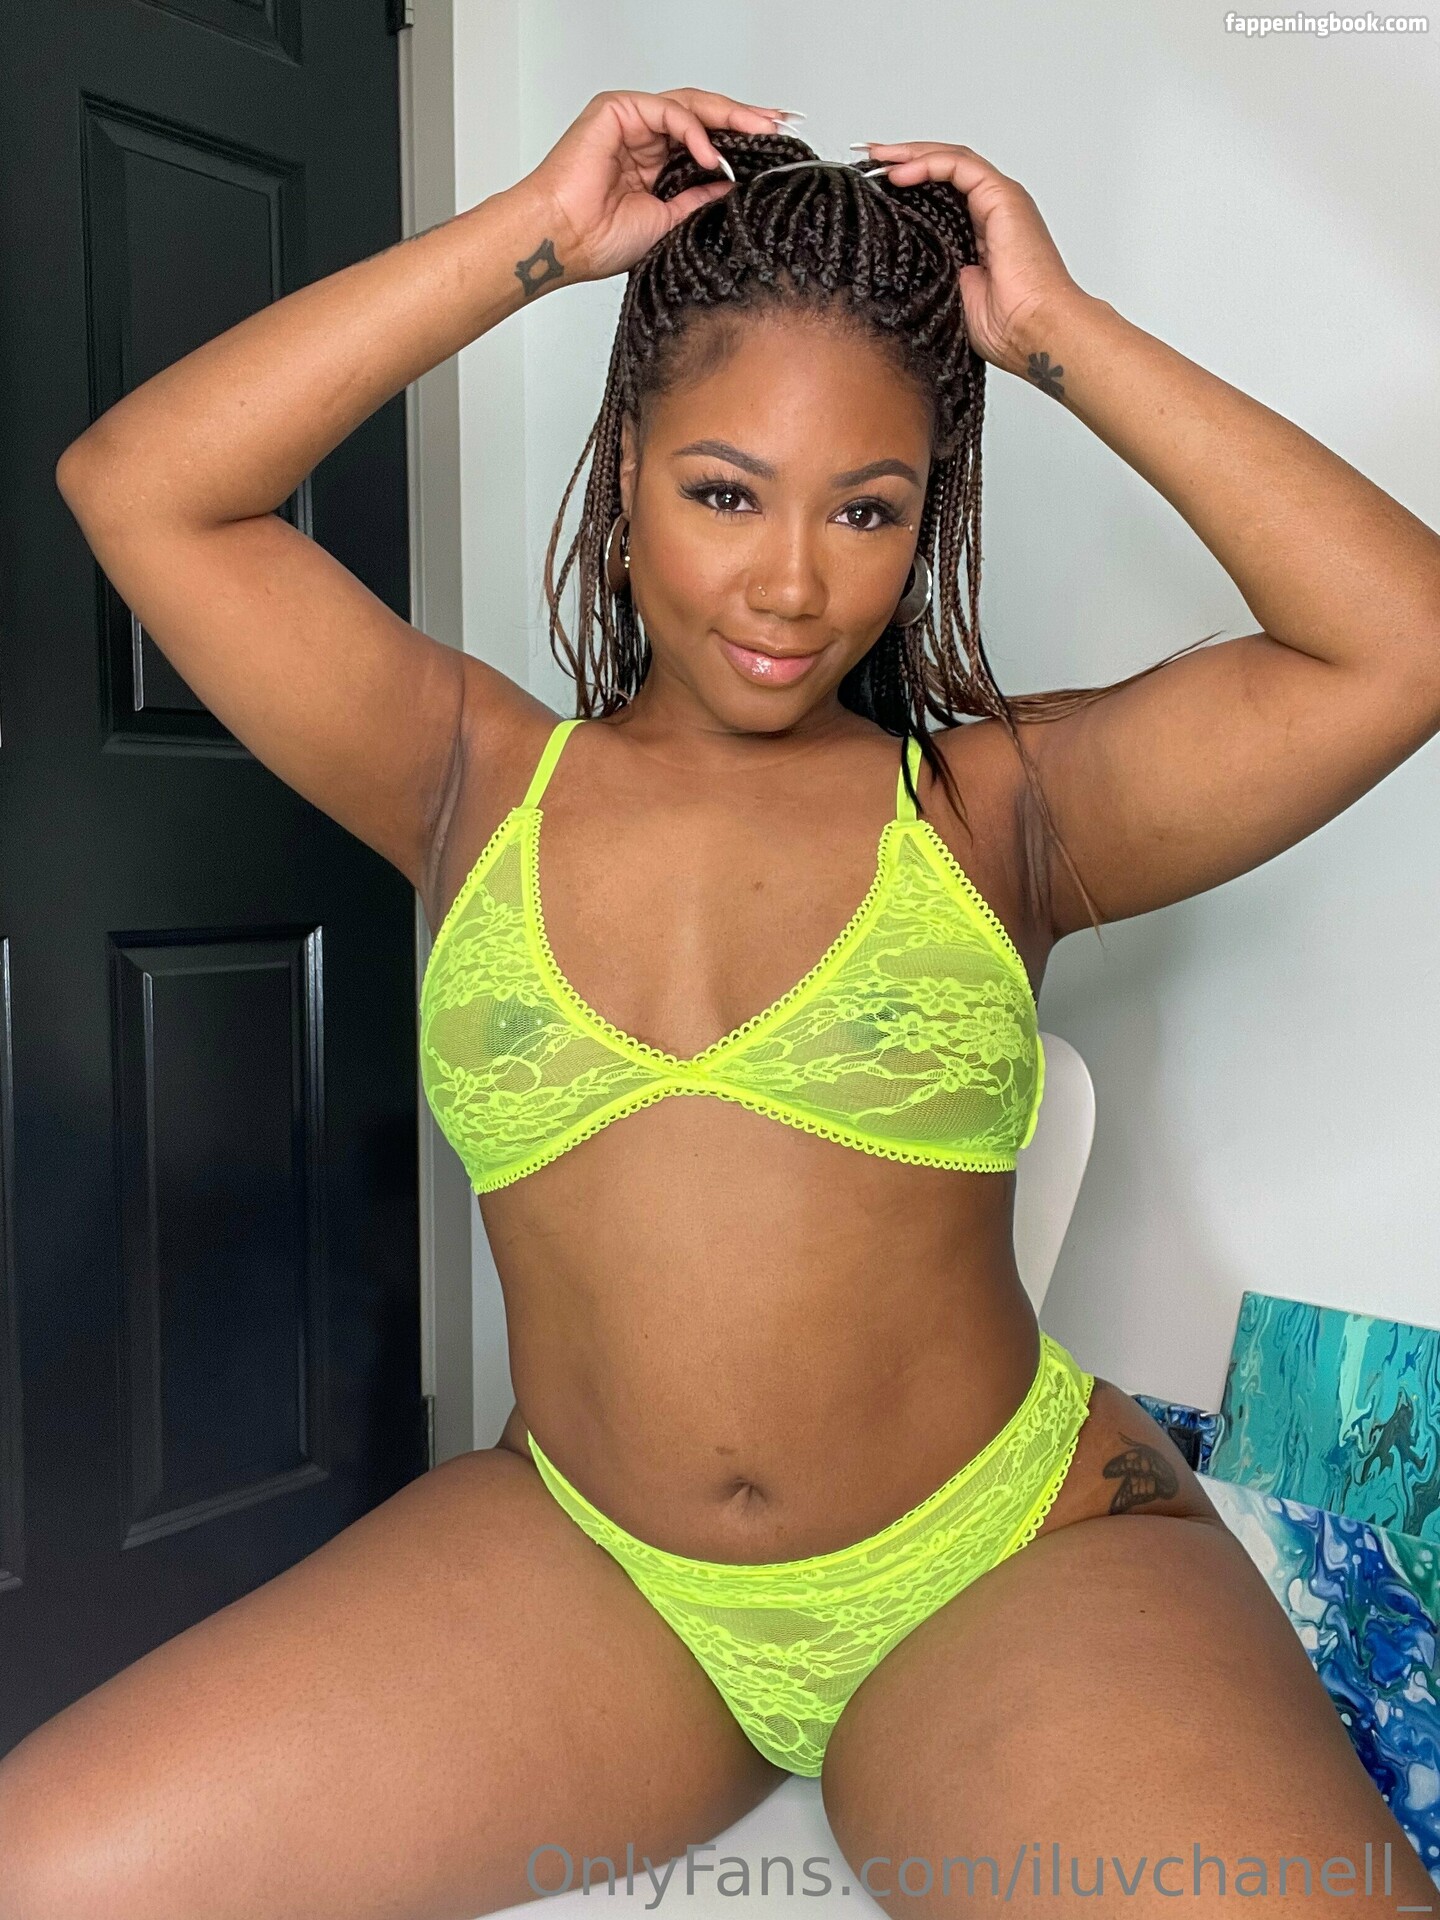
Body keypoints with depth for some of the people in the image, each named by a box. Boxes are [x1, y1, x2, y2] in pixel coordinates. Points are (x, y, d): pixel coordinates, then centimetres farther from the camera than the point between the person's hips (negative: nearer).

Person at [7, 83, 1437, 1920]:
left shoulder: (1000, 802, 2)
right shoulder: (485, 778, 5)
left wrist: (1062, 332, -4)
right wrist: (527, 237, -3)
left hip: (1017, 1563, -1)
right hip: (576, 1567, 2)